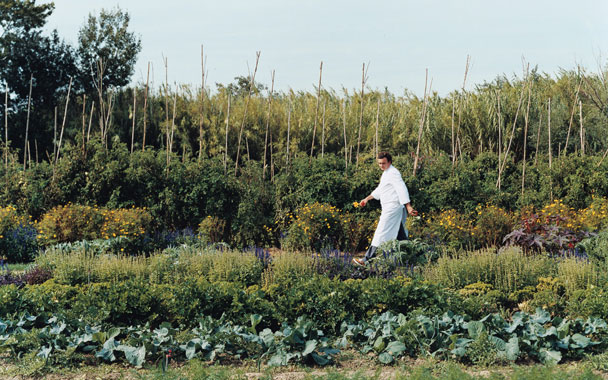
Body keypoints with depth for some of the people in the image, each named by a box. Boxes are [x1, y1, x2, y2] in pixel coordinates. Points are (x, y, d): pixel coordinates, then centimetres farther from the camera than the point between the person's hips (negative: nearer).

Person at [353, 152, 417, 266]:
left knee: (381, 233, -9)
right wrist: (367, 199, 37)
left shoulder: (393, 173, -13)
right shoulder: (386, 173, 20)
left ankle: (367, 259, -10)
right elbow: (380, 190, 33)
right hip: (389, 208, 10)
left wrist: (408, 206, -29)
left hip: (392, 208, -10)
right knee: (400, 236, 12)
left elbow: (402, 189, -22)